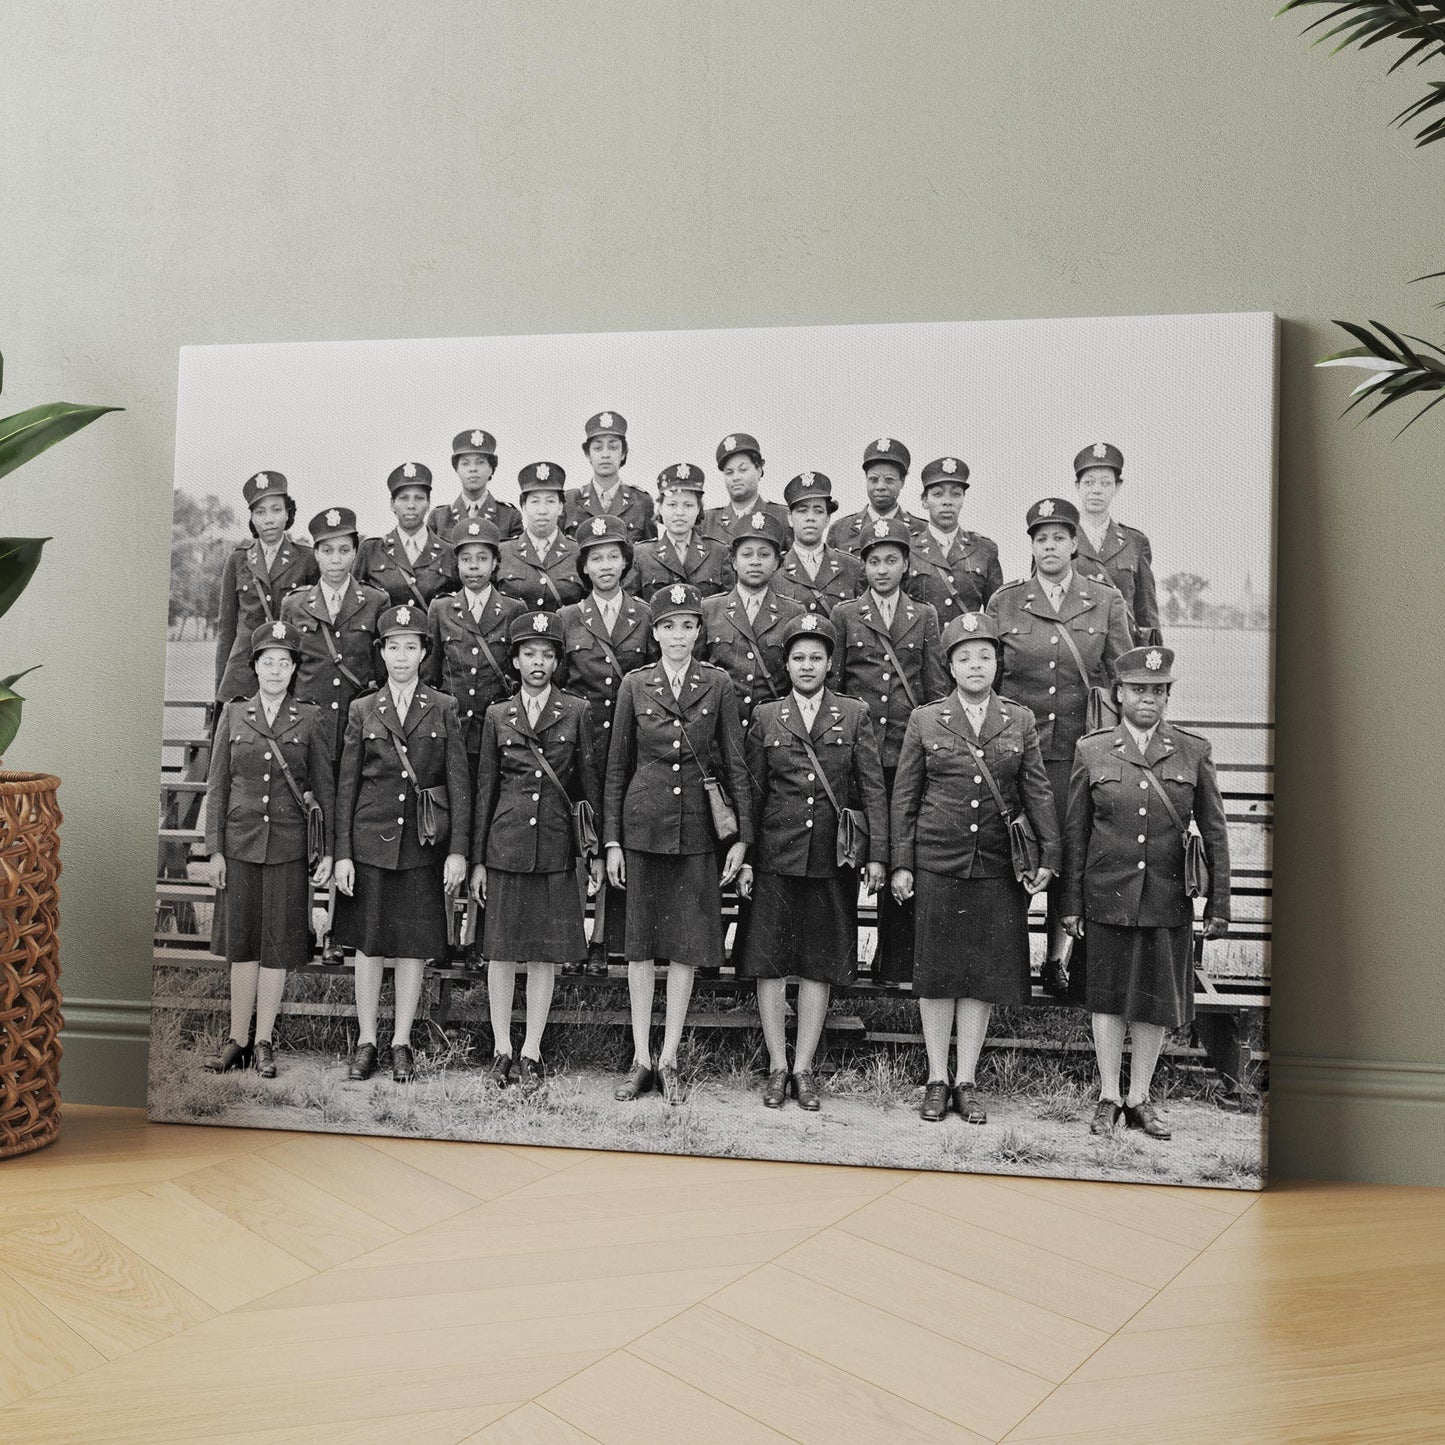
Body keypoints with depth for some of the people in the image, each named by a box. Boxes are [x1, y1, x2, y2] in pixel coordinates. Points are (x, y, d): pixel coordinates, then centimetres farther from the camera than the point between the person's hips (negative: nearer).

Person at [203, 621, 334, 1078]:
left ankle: (263, 1043, 14)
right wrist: (215, 849, 1)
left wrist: (327, 852, -1)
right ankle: (238, 1041, 16)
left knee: (278, 944, 3)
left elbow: (324, 788, 3)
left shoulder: (309, 719, 2)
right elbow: (217, 786, 6)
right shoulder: (233, 715, 5)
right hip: (241, 843, 1)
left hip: (288, 846, -1)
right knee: (240, 942, 7)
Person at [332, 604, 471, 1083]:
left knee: (415, 944, 5)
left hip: (423, 842, -1)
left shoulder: (444, 709, 3)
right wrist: (342, 854, 0)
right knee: (368, 943, 6)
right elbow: (346, 786, 5)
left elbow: (459, 784, 0)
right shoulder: (362, 710, 6)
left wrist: (458, 849, -6)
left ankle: (402, 1043, 17)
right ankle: (366, 1041, 18)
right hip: (372, 840, 1)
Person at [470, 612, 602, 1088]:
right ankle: (501, 1049, 15)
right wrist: (477, 859, 6)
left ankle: (532, 1050, 13)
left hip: (556, 846, -1)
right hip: (506, 843, 1)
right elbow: (484, 788, 9)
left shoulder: (576, 712, 5)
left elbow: (589, 783, 6)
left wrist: (596, 850, 3)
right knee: (501, 949, 3)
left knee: (546, 951, 3)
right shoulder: (497, 715, 8)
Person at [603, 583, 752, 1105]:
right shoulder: (634, 685, 3)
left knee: (687, 943, 3)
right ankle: (641, 1061, 15)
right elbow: (617, 767, 6)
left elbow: (735, 764, 3)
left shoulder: (718, 684, 1)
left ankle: (669, 1059, 15)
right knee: (641, 943, 6)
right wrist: (612, 840, 2)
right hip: (644, 824, 1)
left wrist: (742, 836, -3)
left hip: (698, 827, 0)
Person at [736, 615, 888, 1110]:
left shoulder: (854, 716, 6)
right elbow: (752, 792, 8)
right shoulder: (765, 718, 8)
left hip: (832, 861, 0)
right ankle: (777, 1067, 14)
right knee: (769, 963, 2)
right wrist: (742, 857, 2)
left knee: (820, 966, 5)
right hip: (775, 859, 1)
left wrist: (877, 854, -5)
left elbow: (873, 789, 2)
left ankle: (804, 1068, 16)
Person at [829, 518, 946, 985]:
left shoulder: (925, 617, 12)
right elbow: (830, 682, 9)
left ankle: (895, 965, 12)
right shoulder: (844, 615, 9)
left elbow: (937, 688, 11)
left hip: (908, 751, 1)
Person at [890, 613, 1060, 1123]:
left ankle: (966, 1082, 16)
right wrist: (901, 864, 0)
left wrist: (1050, 855, -2)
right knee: (936, 972, 4)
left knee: (984, 973, 5)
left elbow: (1037, 792, 6)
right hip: (937, 864, -1)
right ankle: (937, 1080, 16)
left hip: (996, 866, 1)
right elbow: (904, 797, 4)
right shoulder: (925, 720, 4)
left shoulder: (1020, 721, 7)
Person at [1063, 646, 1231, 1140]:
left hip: (1168, 900, 1)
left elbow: (1214, 832, 4)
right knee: (1108, 997, 7)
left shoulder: (1194, 751, 2)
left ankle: (1140, 1098, 23)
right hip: (1109, 896, 0)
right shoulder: (1091, 751, 1)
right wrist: (1071, 904, 2)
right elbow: (1075, 834, 3)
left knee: (1157, 1001, 8)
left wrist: (1219, 904, 1)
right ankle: (1108, 1098, 21)